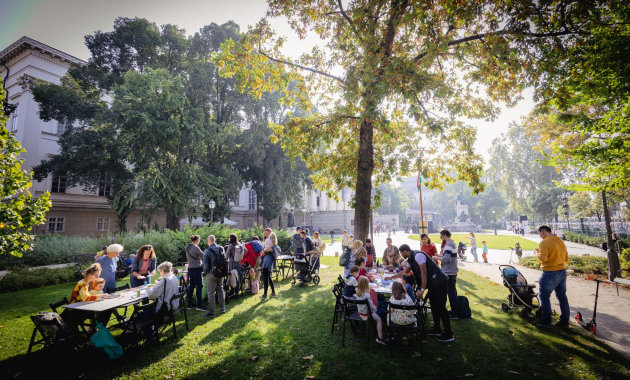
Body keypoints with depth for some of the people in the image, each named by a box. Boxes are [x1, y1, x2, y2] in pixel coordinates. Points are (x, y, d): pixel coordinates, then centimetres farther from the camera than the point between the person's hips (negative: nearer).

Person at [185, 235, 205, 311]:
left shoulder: (187, 248, 11)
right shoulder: (195, 247, -16)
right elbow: (203, 255, -14)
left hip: (190, 268, 9)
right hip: (197, 268, -9)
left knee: (191, 286, 14)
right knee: (199, 286, -4)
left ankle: (190, 304, 20)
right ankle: (199, 305, -3)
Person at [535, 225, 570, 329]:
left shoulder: (544, 242, -15)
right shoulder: (561, 241, 10)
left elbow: (543, 258, -24)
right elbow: (566, 259, 13)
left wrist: (537, 253, -5)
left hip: (550, 273, -8)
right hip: (562, 272, 8)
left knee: (544, 297, 3)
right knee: (562, 296, 16)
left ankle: (546, 321, 8)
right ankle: (564, 321, 24)